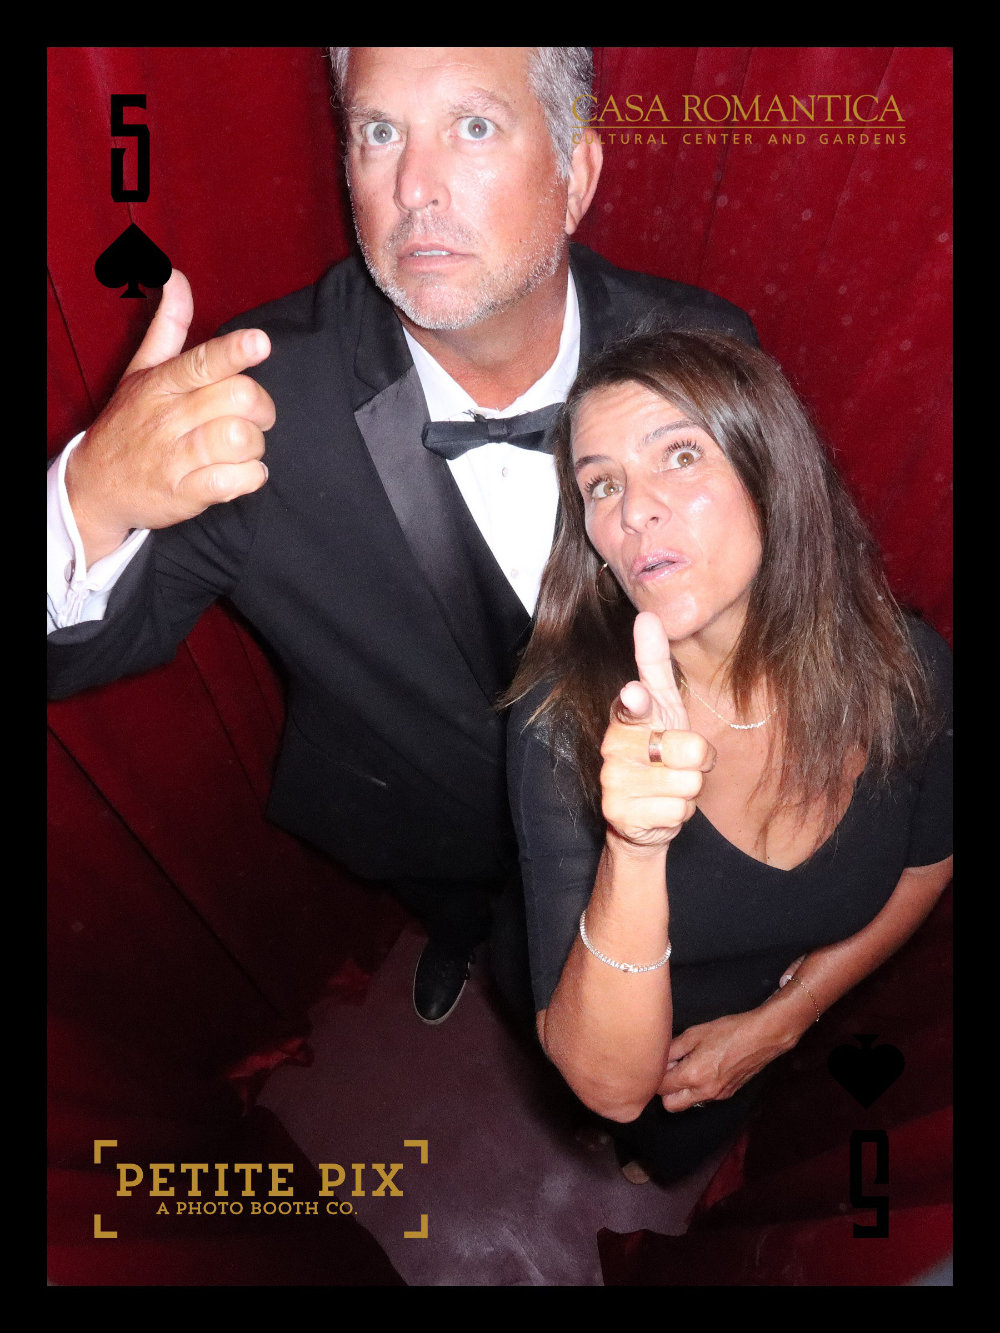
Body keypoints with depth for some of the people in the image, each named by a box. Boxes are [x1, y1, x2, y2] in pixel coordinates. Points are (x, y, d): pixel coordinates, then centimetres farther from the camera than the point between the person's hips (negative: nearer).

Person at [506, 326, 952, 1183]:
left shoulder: (904, 665, -28)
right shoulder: (568, 720, -37)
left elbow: (927, 864, -6)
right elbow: (610, 1084, -39)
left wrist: (779, 1020, -9)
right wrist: (635, 851, -55)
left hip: (772, 1025, 3)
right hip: (614, 1051, -2)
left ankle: (658, 1166, 70)